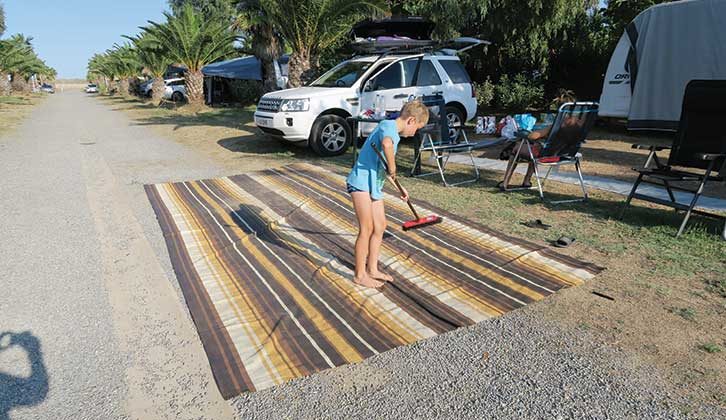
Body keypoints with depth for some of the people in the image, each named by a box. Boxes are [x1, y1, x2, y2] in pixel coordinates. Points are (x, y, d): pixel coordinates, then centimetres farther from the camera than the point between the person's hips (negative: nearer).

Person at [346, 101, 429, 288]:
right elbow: (387, 144, -40)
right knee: (367, 229, -5)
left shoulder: (394, 133, 17)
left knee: (380, 226, 13)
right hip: (361, 182, -10)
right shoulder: (388, 125, -13)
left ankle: (372, 269, 25)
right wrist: (393, 169, -26)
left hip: (374, 185, 10)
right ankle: (360, 275, 7)